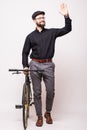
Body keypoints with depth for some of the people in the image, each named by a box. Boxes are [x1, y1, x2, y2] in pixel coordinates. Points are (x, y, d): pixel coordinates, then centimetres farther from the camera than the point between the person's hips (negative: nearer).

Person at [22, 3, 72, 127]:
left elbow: (67, 29, 0)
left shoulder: (51, 32, 6)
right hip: (35, 65, 0)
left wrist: (66, 16, -14)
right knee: (37, 92, 5)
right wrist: (25, 66, -6)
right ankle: (39, 116, 18)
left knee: (50, 91, -1)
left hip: (48, 65, 0)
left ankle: (48, 113, 23)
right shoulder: (30, 36, 5)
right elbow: (25, 52, 7)